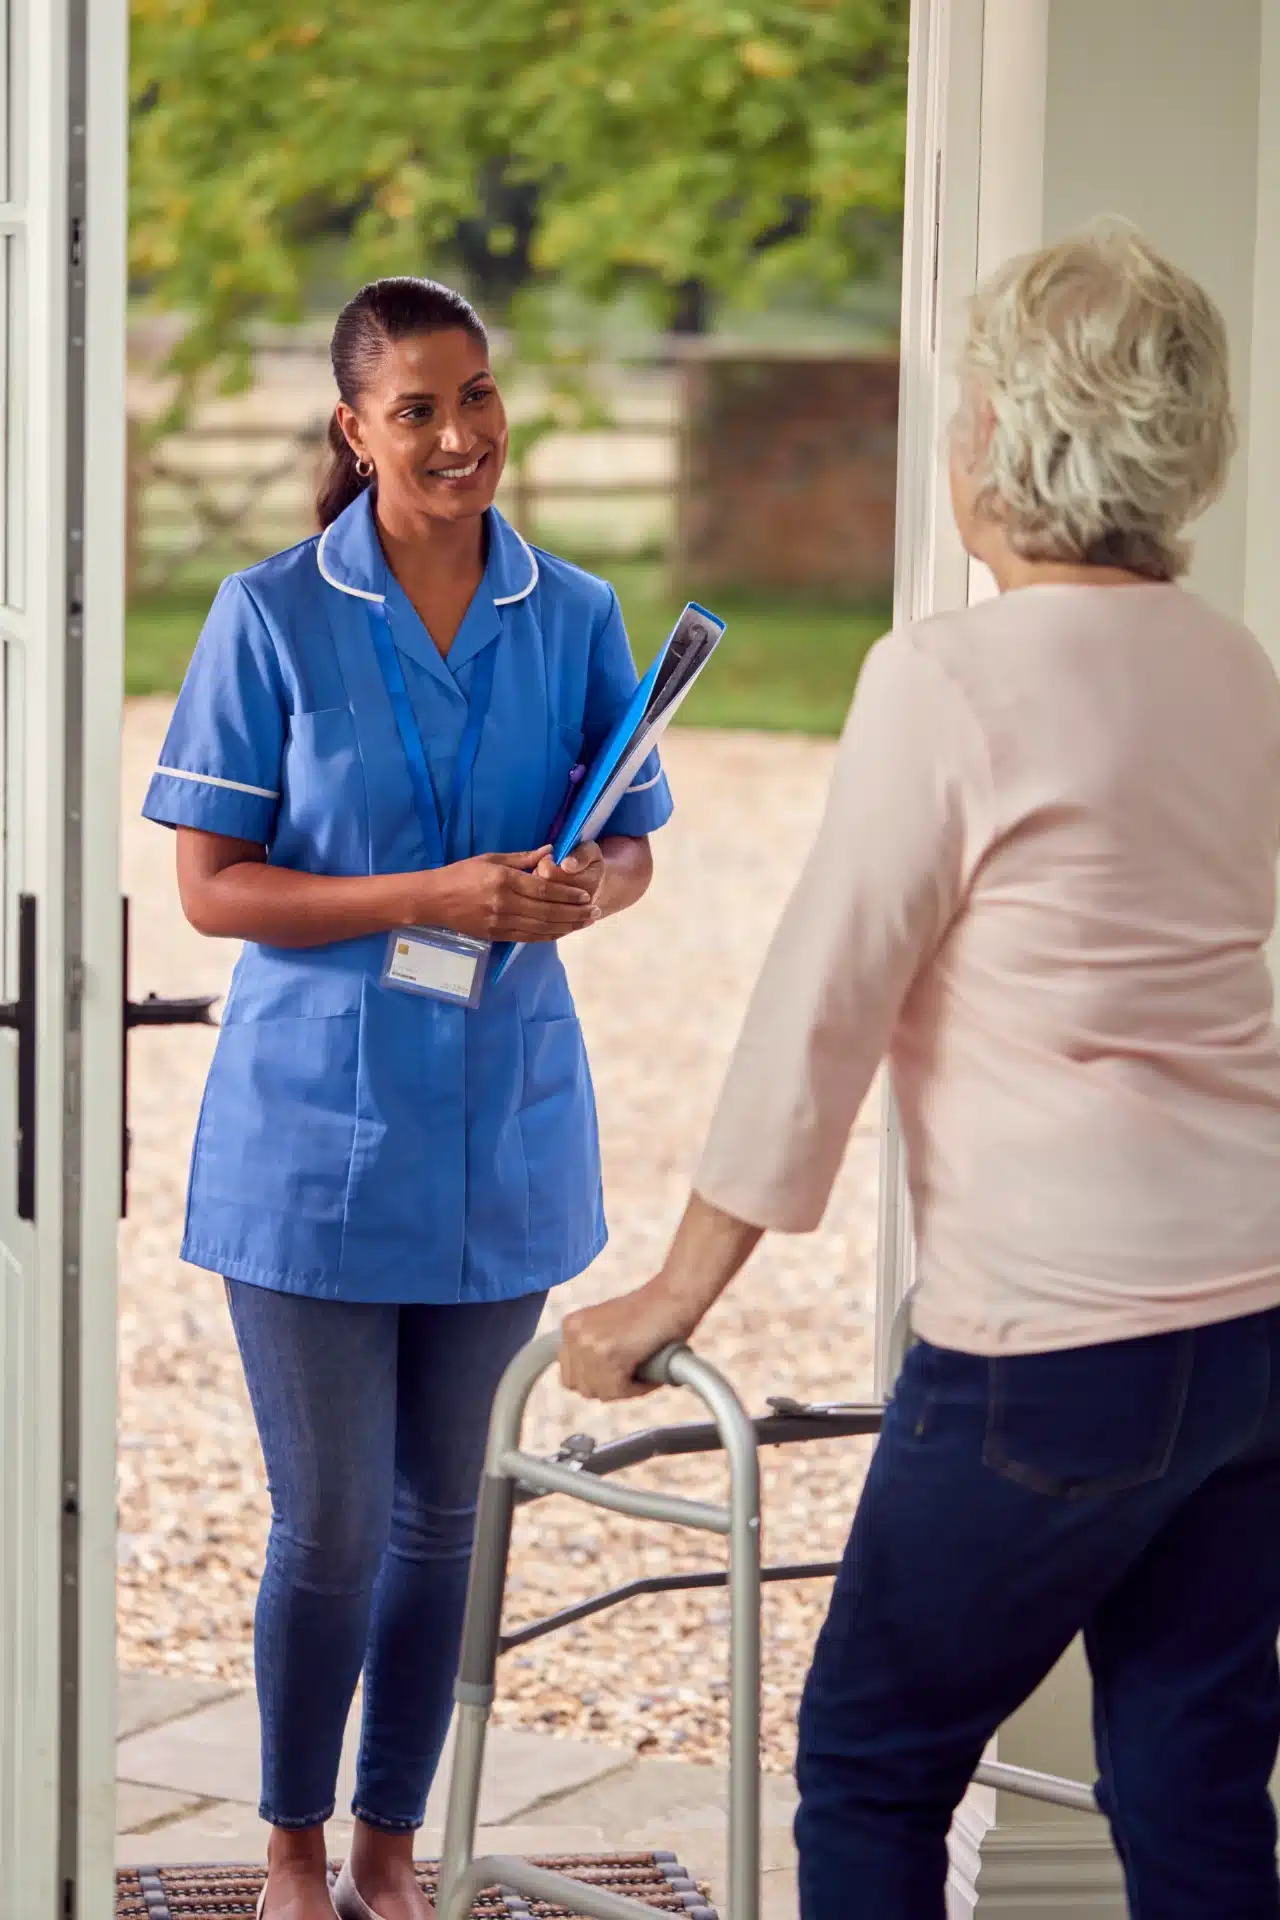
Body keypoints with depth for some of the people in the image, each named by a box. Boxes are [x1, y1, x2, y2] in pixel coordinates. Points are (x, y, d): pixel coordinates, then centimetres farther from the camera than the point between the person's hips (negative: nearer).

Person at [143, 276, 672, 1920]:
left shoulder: (572, 617, 1)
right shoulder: (274, 616, -8)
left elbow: (633, 848, 10)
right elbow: (212, 887, -10)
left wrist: (578, 893, -14)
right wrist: (441, 895, -20)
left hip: (501, 1123, 3)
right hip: (316, 1126, -3)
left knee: (438, 1515, 12)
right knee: (332, 1529, 1)